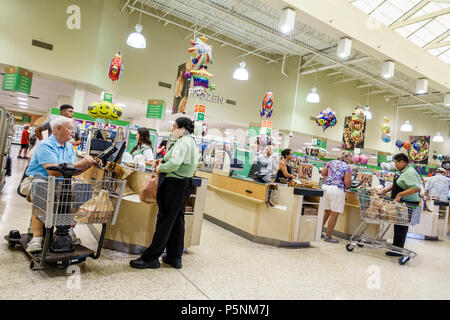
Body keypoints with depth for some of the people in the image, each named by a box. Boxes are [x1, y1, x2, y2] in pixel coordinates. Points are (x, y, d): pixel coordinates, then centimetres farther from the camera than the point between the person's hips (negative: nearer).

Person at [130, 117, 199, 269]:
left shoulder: (183, 142, -15)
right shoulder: (191, 141, 17)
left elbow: (174, 164, -27)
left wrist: (160, 168, -9)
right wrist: (163, 161, 11)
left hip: (175, 184, -10)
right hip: (183, 185, 10)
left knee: (164, 221, -4)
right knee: (177, 221, 13)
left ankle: (151, 258, 5)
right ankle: (175, 257, 22)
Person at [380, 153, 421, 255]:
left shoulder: (410, 172, -20)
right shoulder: (403, 171, 12)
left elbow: (416, 188, -30)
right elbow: (397, 184, 24)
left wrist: (400, 195, -29)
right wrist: (388, 188, 9)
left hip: (408, 204, -10)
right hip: (401, 203, 10)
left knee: (401, 226, -2)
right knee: (398, 225, 18)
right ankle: (396, 246, 30)